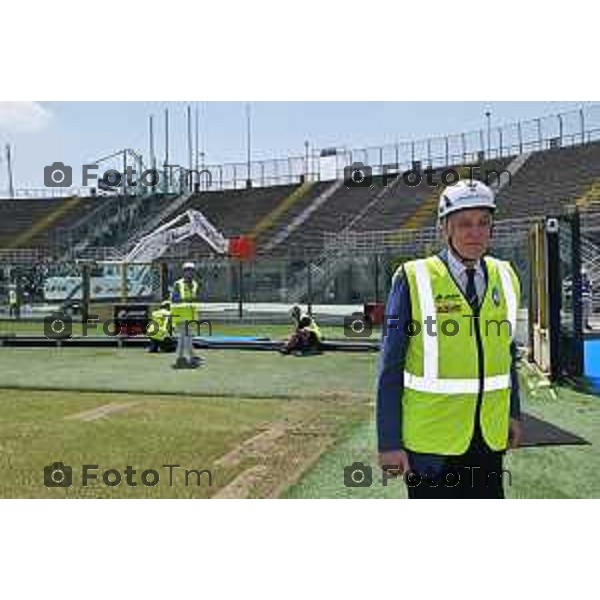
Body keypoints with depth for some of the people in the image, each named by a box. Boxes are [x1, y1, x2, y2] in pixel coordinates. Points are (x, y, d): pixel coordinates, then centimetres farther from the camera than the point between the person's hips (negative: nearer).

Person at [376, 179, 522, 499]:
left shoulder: (505, 277, 4)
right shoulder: (413, 280, -12)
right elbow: (391, 367, -11)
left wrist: (513, 412, 14)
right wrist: (389, 442, -11)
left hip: (489, 437, 5)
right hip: (430, 440, -4)